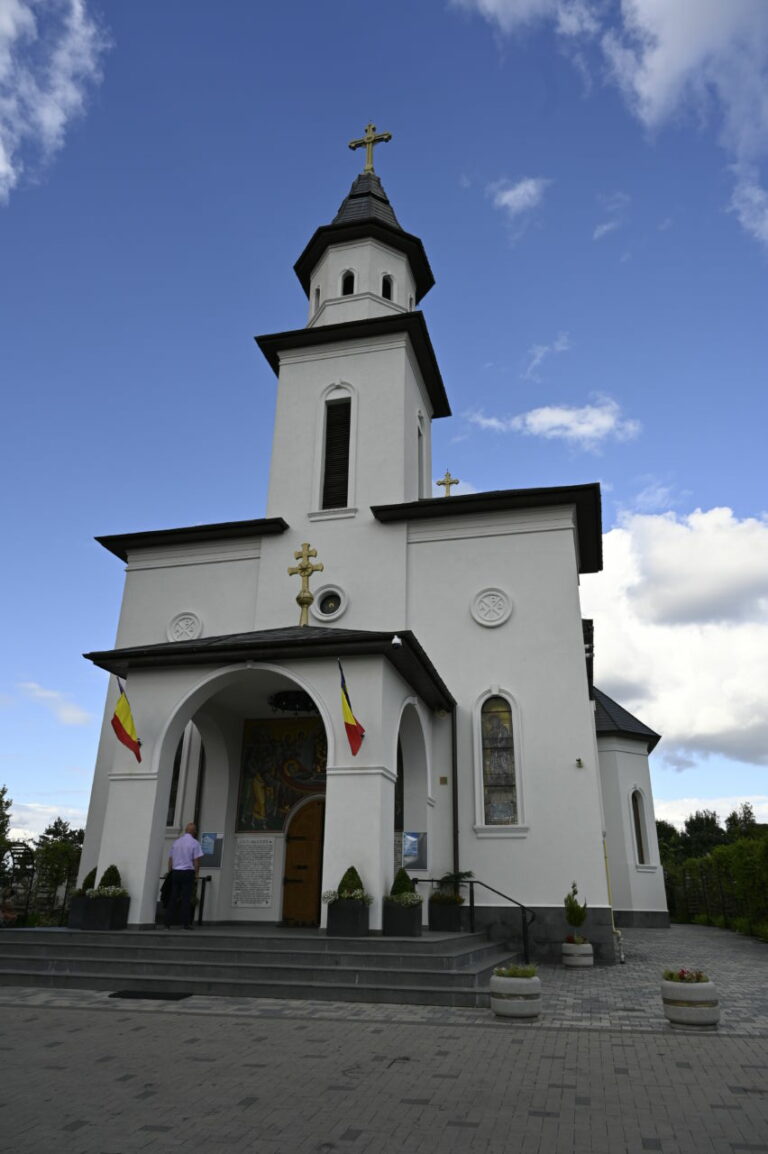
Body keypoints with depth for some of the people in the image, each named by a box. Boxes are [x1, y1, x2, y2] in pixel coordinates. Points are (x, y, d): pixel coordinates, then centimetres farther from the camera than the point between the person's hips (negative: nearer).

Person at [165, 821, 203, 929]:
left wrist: (170, 872, 19)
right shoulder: (195, 843, -4)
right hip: (188, 872, -4)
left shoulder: (176, 842, 11)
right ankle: (186, 923, -2)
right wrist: (196, 874, 2)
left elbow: (170, 859, 13)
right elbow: (196, 861, -7)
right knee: (186, 898, -2)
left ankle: (167, 923, 8)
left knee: (173, 898, 8)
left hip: (175, 872, 5)